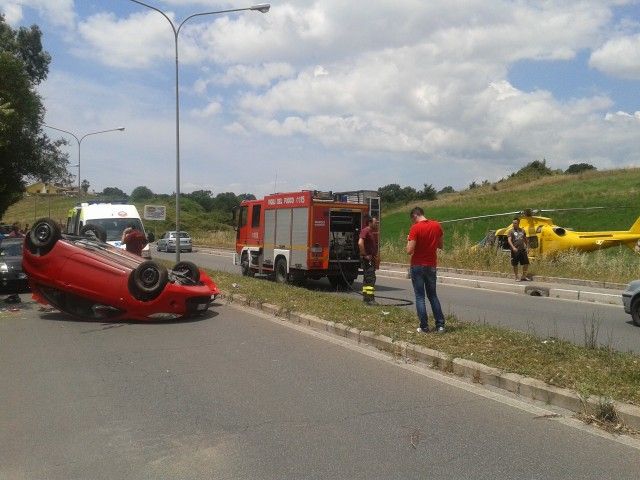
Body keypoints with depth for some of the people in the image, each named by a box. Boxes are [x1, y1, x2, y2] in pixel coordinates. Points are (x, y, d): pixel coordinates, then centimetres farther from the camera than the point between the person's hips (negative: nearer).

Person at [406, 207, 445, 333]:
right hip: (432, 266, 5)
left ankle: (424, 327, 3)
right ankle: (440, 325, 11)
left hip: (418, 266, -5)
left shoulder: (415, 228, -15)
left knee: (420, 296, 3)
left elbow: (410, 251, -18)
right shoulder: (437, 226, 1)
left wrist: (408, 240, -1)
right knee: (433, 295, 15)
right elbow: (440, 246, 11)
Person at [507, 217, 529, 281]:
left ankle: (524, 276, 18)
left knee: (526, 263, 4)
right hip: (515, 250, -4)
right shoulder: (511, 231, -2)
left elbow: (525, 239, 23)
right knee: (515, 265, 2)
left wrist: (527, 246, 15)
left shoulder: (522, 230, 12)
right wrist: (513, 247, -28)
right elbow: (509, 240, -14)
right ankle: (517, 277, 13)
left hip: (522, 249, 4)